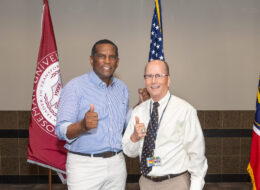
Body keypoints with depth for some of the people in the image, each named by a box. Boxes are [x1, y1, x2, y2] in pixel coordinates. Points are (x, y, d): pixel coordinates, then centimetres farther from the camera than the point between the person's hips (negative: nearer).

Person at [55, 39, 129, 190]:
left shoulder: (122, 88, 11)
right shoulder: (75, 86, -8)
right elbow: (61, 131, -14)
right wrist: (83, 125, -33)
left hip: (117, 164, 5)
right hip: (84, 165, -5)